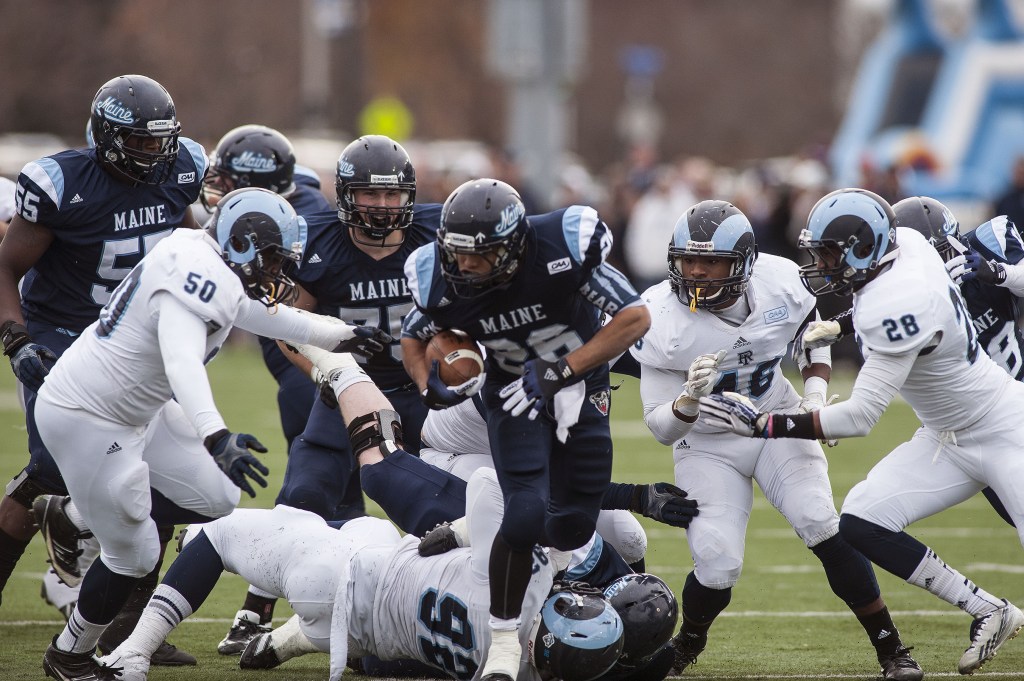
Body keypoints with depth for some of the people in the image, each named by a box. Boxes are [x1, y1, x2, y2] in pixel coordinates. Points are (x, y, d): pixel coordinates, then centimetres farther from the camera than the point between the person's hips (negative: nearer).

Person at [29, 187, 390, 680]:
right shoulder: (197, 278, -27)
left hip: (134, 409, 10)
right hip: (84, 418, -10)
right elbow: (182, 363, -44)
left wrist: (341, 336, 29)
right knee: (134, 553, 1)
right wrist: (216, 437, -58)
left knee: (216, 499, 12)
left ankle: (70, 517, 27)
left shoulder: (201, 259, 4)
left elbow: (260, 312, 22)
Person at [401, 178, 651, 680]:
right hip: (515, 395, 0)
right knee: (528, 512, -22)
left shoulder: (562, 248, -29)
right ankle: (504, 639, -9)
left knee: (572, 525, 3)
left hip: (579, 388, 0)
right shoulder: (442, 280, -21)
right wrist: (430, 387, -19)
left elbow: (636, 317, -23)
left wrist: (559, 371, -28)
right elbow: (414, 337, 2)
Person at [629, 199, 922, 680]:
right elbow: (660, 426, -17)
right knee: (717, 567, -15)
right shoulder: (663, 319, -23)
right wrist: (689, 400, -39)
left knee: (823, 527, -19)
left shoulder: (781, 284, -17)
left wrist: (816, 394, -11)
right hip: (706, 442, -1)